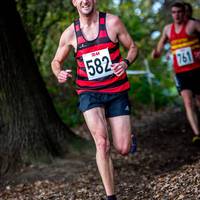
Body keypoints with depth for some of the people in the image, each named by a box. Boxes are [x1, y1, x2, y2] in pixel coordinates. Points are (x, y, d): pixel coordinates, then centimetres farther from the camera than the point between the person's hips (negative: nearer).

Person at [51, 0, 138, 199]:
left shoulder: (112, 22, -6)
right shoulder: (70, 33, -4)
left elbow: (132, 47, 5)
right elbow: (56, 61, 10)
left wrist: (126, 62, -17)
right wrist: (59, 74, -14)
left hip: (117, 91, 0)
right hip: (89, 93, 0)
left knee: (123, 149, -1)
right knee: (102, 142, -21)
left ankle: (128, 135, 39)